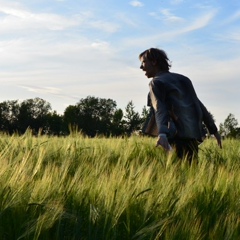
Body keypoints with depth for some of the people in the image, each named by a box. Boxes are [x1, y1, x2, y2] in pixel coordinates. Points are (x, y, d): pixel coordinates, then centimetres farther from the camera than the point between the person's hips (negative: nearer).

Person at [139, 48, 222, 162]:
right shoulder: (182, 78, 22)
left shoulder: (156, 82, 0)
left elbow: (160, 110, -17)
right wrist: (214, 130, 23)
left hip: (178, 135, -7)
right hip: (195, 134, 7)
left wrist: (162, 133, -31)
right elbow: (199, 105, 22)